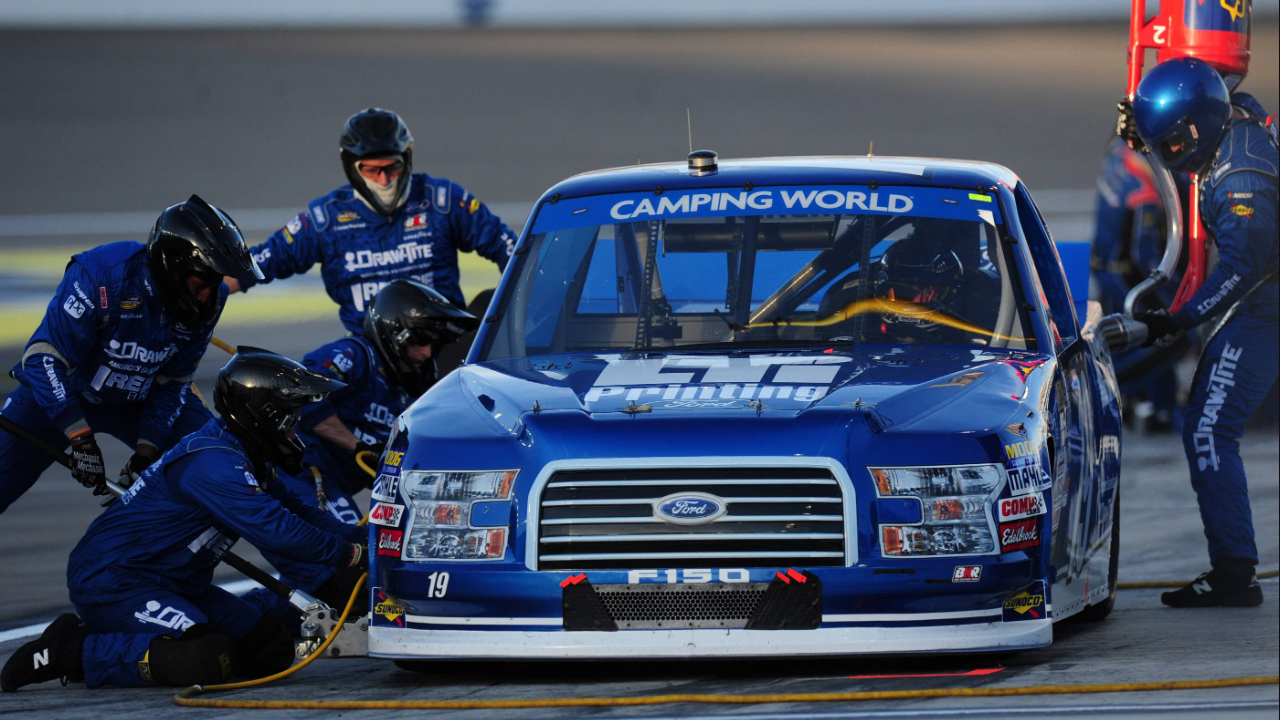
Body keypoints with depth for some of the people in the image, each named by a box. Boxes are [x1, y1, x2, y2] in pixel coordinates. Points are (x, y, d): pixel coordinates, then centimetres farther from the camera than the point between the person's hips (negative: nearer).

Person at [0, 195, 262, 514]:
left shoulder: (208, 302, -15)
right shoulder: (100, 276, -31)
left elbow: (172, 383, -4)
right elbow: (44, 358, -30)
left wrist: (146, 451, -14)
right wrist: (81, 439, -32)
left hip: (137, 402, 4)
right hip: (61, 393, -4)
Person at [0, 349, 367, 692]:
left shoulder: (240, 459, 13)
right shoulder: (212, 463, -21)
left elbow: (295, 512, 18)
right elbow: (274, 529, -27)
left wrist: (361, 536, 5)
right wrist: (350, 554, -19)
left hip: (171, 586, 11)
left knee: (271, 650, 0)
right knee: (207, 659, -32)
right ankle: (75, 652, -14)